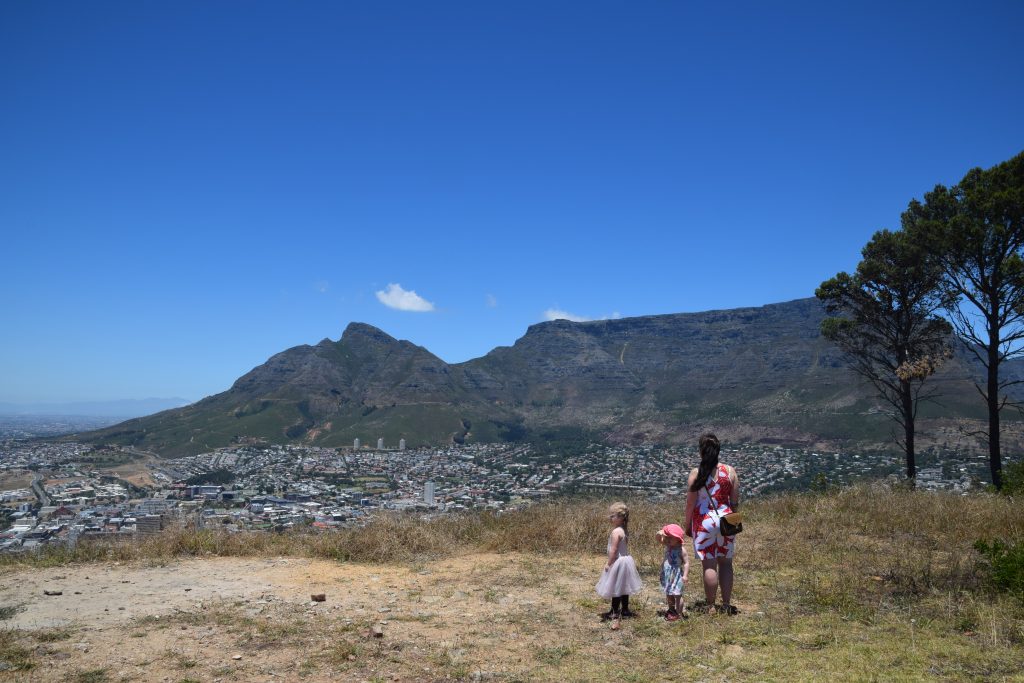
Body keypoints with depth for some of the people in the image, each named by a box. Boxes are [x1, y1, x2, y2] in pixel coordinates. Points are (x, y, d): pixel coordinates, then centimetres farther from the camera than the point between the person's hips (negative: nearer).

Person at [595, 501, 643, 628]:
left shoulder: (616, 532, -23)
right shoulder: (623, 530, 5)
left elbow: (613, 550, -23)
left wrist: (608, 563, -15)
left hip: (618, 562, -9)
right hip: (625, 560, 9)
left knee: (616, 588, -1)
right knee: (623, 587, 19)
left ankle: (615, 613, 5)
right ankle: (625, 609, 29)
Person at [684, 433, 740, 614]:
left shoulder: (696, 474, -9)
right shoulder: (730, 471, -2)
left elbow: (690, 503, -7)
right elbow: (735, 501, 3)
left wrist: (687, 525, 5)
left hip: (704, 522, -3)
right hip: (725, 520, 3)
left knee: (709, 565, 2)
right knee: (725, 563, 13)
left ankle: (711, 606, 9)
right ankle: (727, 604, 19)